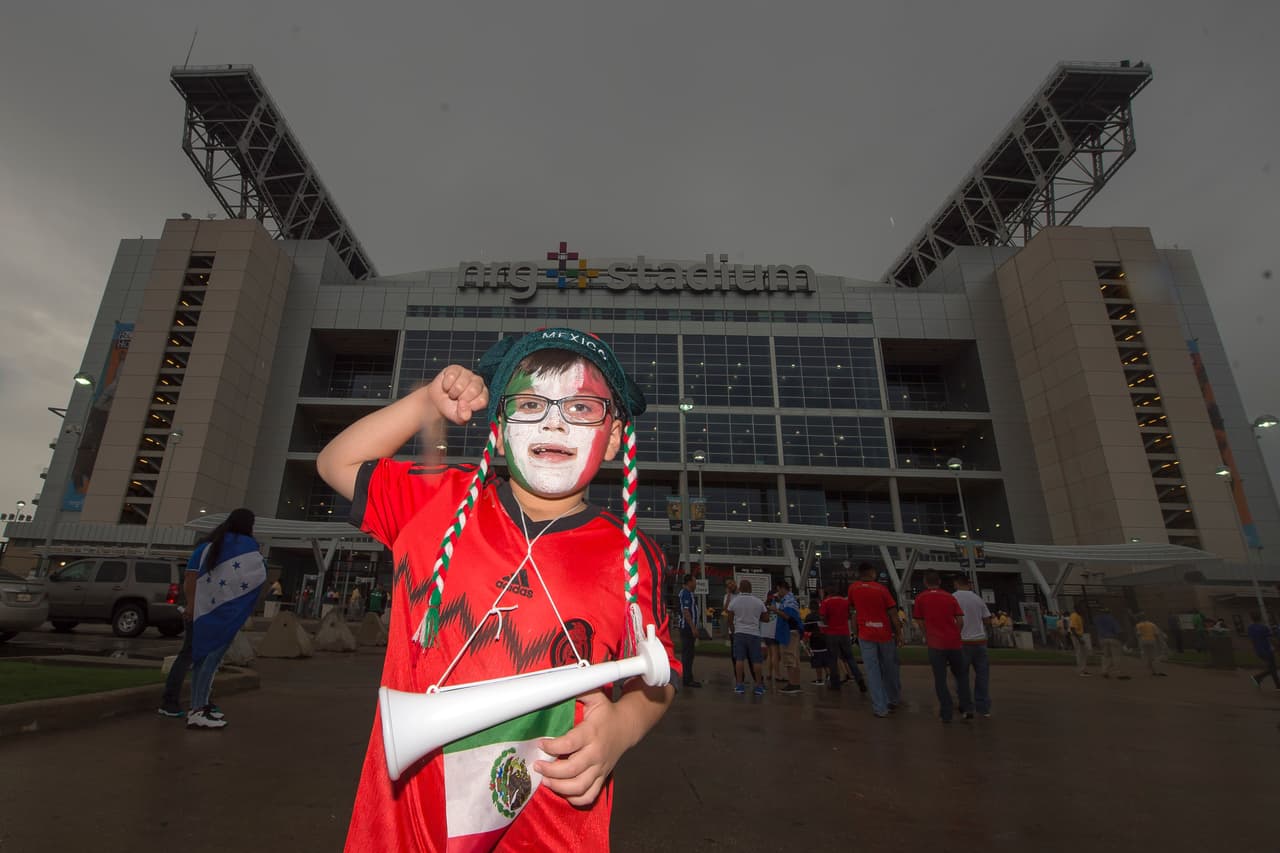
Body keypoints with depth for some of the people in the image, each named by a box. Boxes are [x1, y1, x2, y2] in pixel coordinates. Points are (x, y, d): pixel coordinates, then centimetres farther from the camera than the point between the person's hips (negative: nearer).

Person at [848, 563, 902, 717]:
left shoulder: (853, 588, -1)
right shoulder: (881, 588, -6)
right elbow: (893, 613, -6)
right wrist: (899, 633, 0)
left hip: (866, 635, 0)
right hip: (885, 634, 0)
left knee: (872, 671, 1)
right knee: (890, 668, 18)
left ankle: (880, 708, -1)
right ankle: (894, 700, 33)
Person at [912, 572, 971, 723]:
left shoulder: (921, 598, 0)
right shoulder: (950, 598, 6)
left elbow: (920, 622, 3)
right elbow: (960, 620, 0)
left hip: (936, 644, -3)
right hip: (954, 642, 3)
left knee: (940, 679, 5)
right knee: (960, 675, 20)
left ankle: (946, 713, 6)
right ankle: (967, 708, 15)